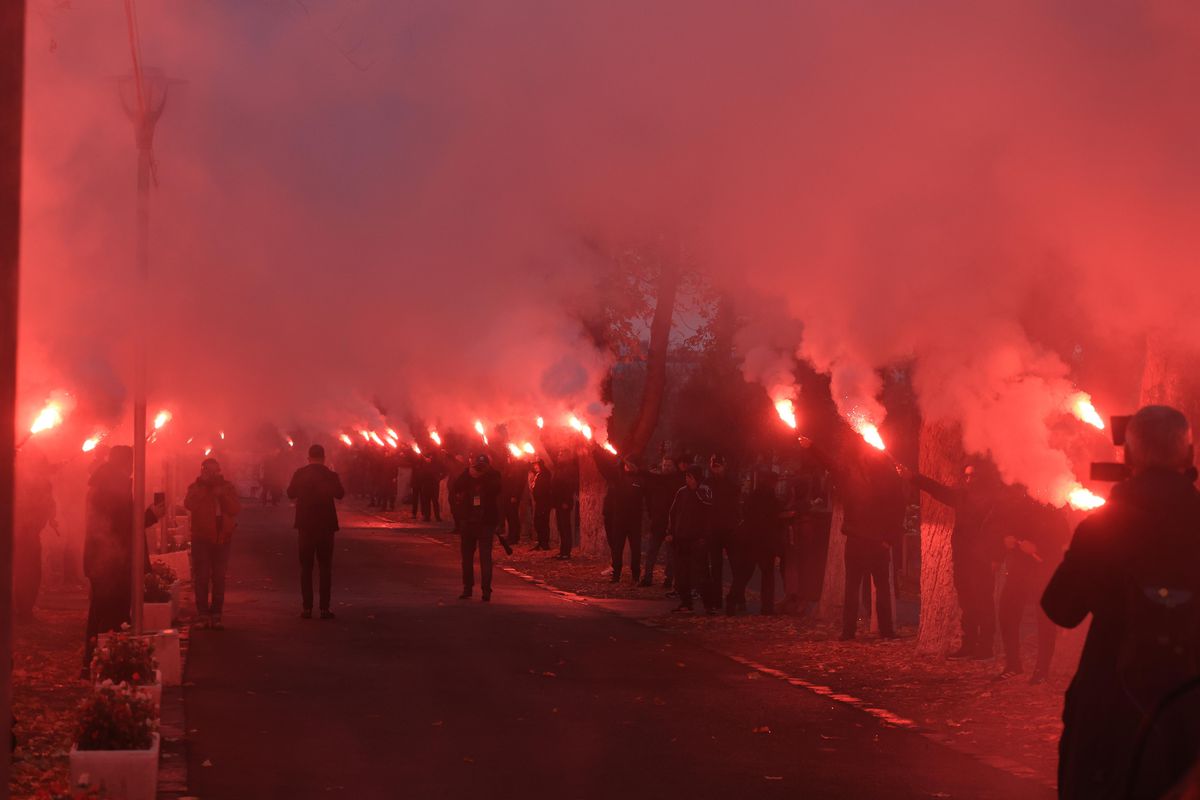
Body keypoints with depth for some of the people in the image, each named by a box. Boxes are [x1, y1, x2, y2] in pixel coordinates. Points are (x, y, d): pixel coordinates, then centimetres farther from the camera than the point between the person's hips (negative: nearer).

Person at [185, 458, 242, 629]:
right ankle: (203, 615, 0)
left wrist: (222, 495, -15)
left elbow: (236, 510, -4)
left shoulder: (228, 487, 9)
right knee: (201, 577, -4)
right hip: (201, 538, -2)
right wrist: (204, 486, -16)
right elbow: (189, 505, -17)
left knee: (219, 578, 2)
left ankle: (216, 616, 6)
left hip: (222, 538, 2)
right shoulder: (196, 488, 3)